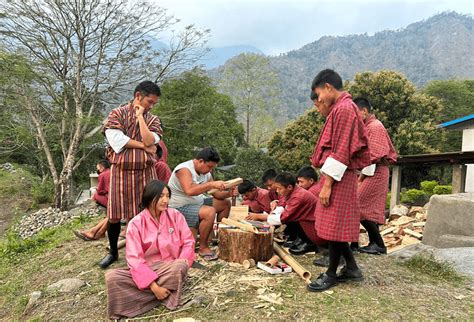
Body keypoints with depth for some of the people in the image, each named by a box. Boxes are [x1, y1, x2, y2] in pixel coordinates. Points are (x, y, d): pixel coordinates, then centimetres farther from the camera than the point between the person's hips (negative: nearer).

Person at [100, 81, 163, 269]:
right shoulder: (117, 114, 3)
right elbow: (116, 140, -12)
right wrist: (143, 146, -11)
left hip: (145, 172, 2)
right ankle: (113, 252, 25)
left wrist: (140, 116, -7)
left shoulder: (153, 120, 9)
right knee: (115, 215, 5)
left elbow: (149, 141, -10)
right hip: (121, 171, -2)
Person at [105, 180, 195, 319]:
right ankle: (167, 295, -19)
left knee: (180, 266, -35)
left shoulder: (175, 215, -3)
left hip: (170, 268, 0)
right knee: (112, 277, -25)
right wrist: (153, 286, -24)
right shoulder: (136, 223, -9)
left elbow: (188, 242, -1)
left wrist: (180, 266, -20)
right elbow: (134, 258, -14)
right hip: (145, 270, 1)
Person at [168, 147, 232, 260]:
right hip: (180, 208, -9)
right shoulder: (184, 169, -21)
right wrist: (212, 184, -38)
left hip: (197, 203, 10)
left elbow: (216, 193, 7)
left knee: (225, 204, 12)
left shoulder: (206, 173, 5)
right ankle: (203, 247, -13)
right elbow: (189, 190, -39)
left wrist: (229, 193, -12)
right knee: (210, 212, -31)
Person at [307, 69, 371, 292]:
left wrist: (327, 183, -20)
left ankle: (332, 274, 13)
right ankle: (351, 268, 26)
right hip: (338, 176, 10)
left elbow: (341, 151, -20)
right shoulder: (341, 108, 17)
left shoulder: (344, 109, -14)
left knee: (333, 225, -1)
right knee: (335, 224, 15)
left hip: (338, 178, -10)